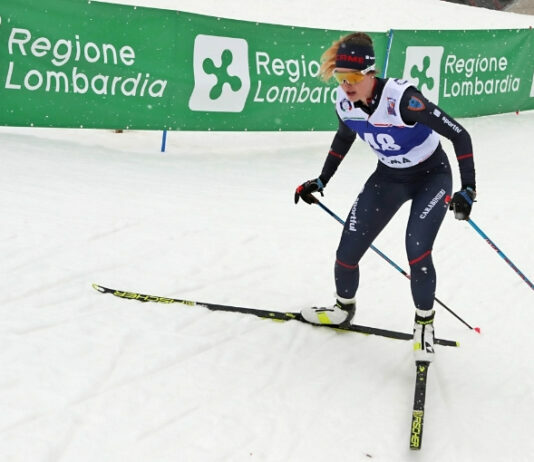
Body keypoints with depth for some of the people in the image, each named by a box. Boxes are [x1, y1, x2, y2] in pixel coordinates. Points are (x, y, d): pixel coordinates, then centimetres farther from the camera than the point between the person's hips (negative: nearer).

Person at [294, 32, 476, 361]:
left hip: (432, 176, -5)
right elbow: (344, 139, 9)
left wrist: (468, 189, -33)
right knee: (347, 251, -1)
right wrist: (321, 182, 13)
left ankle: (425, 323, 4)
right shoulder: (345, 103, -15)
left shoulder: (402, 98, -34)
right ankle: (343, 309, 30)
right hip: (388, 177, 5)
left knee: (417, 250, -23)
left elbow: (459, 135, -28)